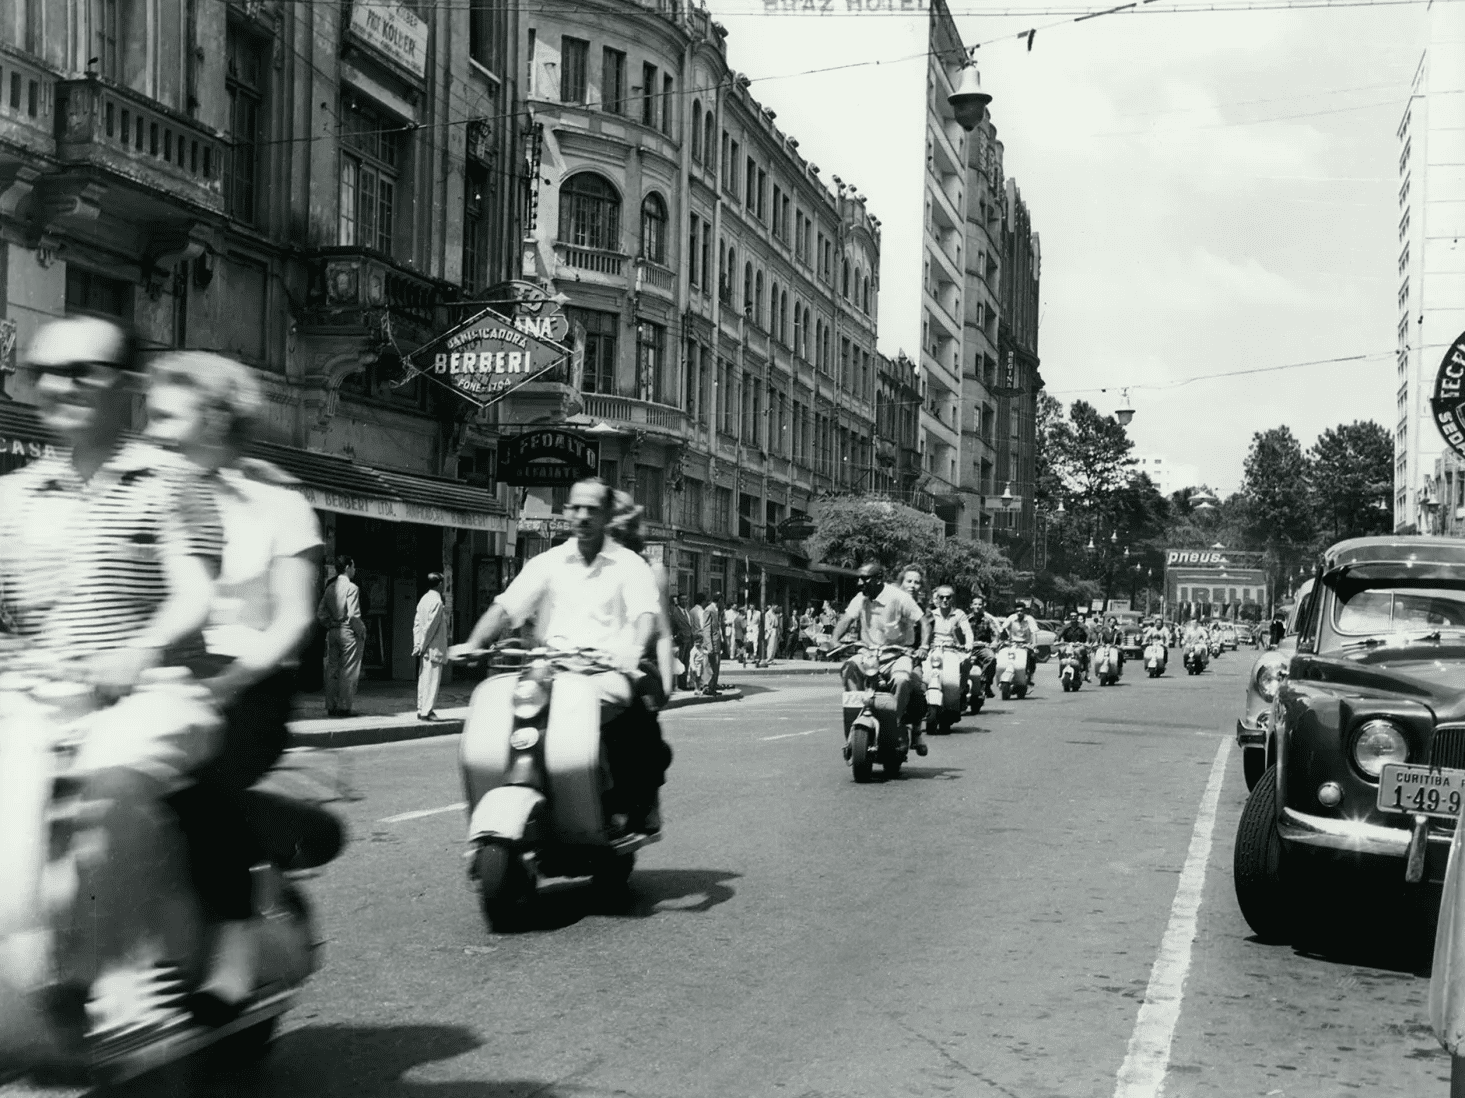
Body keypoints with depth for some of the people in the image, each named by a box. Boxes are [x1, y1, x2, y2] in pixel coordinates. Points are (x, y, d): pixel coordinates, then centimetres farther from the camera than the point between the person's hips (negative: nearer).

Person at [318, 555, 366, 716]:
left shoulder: (330, 588, 9)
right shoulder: (351, 588, -11)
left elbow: (320, 614, 9)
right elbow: (353, 615, -19)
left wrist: (330, 626, 16)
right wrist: (361, 630, -9)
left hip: (332, 632, 7)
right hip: (348, 631, -7)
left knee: (332, 670, 10)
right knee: (348, 671, -1)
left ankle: (331, 707, 14)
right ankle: (344, 707, -1)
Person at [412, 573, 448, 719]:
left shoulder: (424, 599, 12)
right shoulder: (436, 602, -15)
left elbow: (417, 623, 11)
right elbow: (430, 627, -17)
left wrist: (417, 645, 10)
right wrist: (422, 647, -11)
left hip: (425, 649, 9)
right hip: (434, 647, -9)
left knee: (423, 678, 12)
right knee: (432, 679, -5)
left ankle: (421, 709, 16)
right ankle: (427, 711, -5)